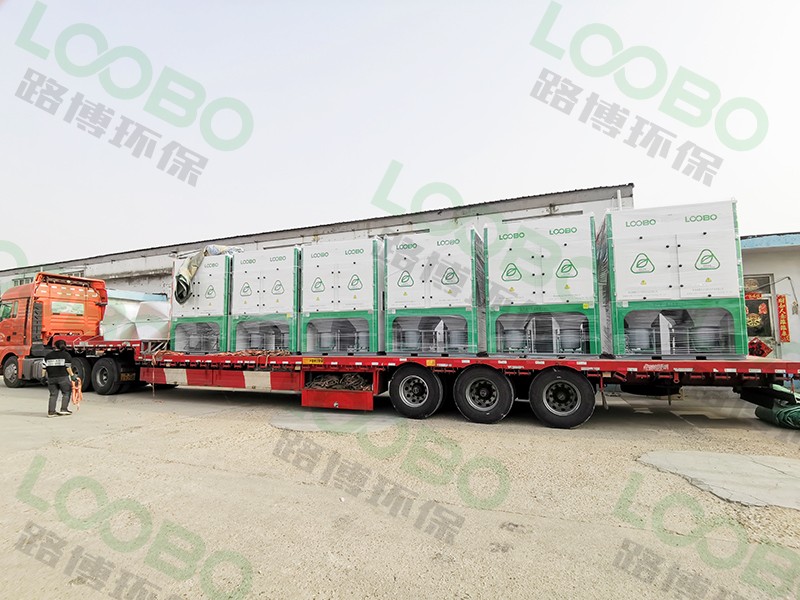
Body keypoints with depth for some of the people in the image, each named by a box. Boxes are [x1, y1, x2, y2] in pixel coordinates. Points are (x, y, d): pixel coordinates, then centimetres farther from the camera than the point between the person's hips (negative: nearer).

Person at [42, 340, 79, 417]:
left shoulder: (48, 355, 10)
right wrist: (72, 375, -2)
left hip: (51, 378, 4)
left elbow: (45, 367, 7)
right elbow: (68, 367, -7)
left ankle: (51, 411, 7)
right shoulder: (66, 355, -2)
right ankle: (64, 409, 4)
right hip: (63, 377, -4)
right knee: (66, 393, 9)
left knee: (53, 394, 9)